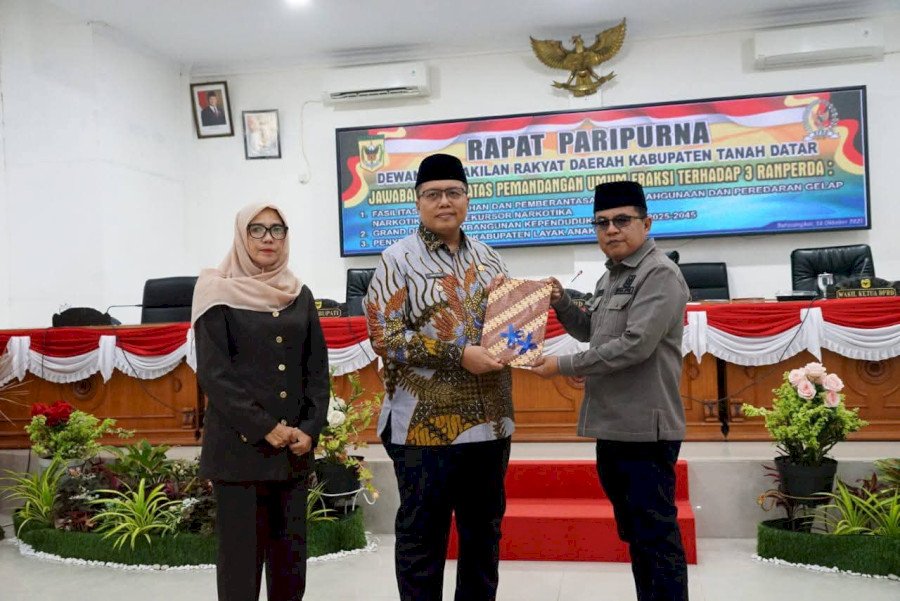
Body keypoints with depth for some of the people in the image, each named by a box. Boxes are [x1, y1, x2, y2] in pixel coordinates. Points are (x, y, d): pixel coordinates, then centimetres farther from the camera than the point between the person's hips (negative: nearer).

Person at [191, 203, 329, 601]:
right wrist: (264, 427, -14)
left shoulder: (300, 296, 12)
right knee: (241, 554, 0)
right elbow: (213, 373, -9)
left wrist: (310, 428, -4)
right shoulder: (219, 294, -1)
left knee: (290, 555, 8)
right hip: (239, 447, -4)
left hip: (295, 448, 4)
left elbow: (317, 369, 10)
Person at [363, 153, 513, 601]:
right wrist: (458, 355, -19)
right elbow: (383, 336, -13)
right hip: (426, 424, -5)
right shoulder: (399, 258, -5)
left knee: (484, 532, 16)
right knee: (422, 535, 6)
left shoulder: (486, 258, 12)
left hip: (489, 420, 6)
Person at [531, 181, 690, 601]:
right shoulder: (611, 276, 16)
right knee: (633, 533, 18)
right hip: (612, 426, 9)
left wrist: (563, 366, -17)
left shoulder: (660, 274, -12)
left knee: (657, 535, -1)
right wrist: (561, 303, 7)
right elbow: (593, 333, 25)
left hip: (645, 429, -9)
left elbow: (634, 345, -23)